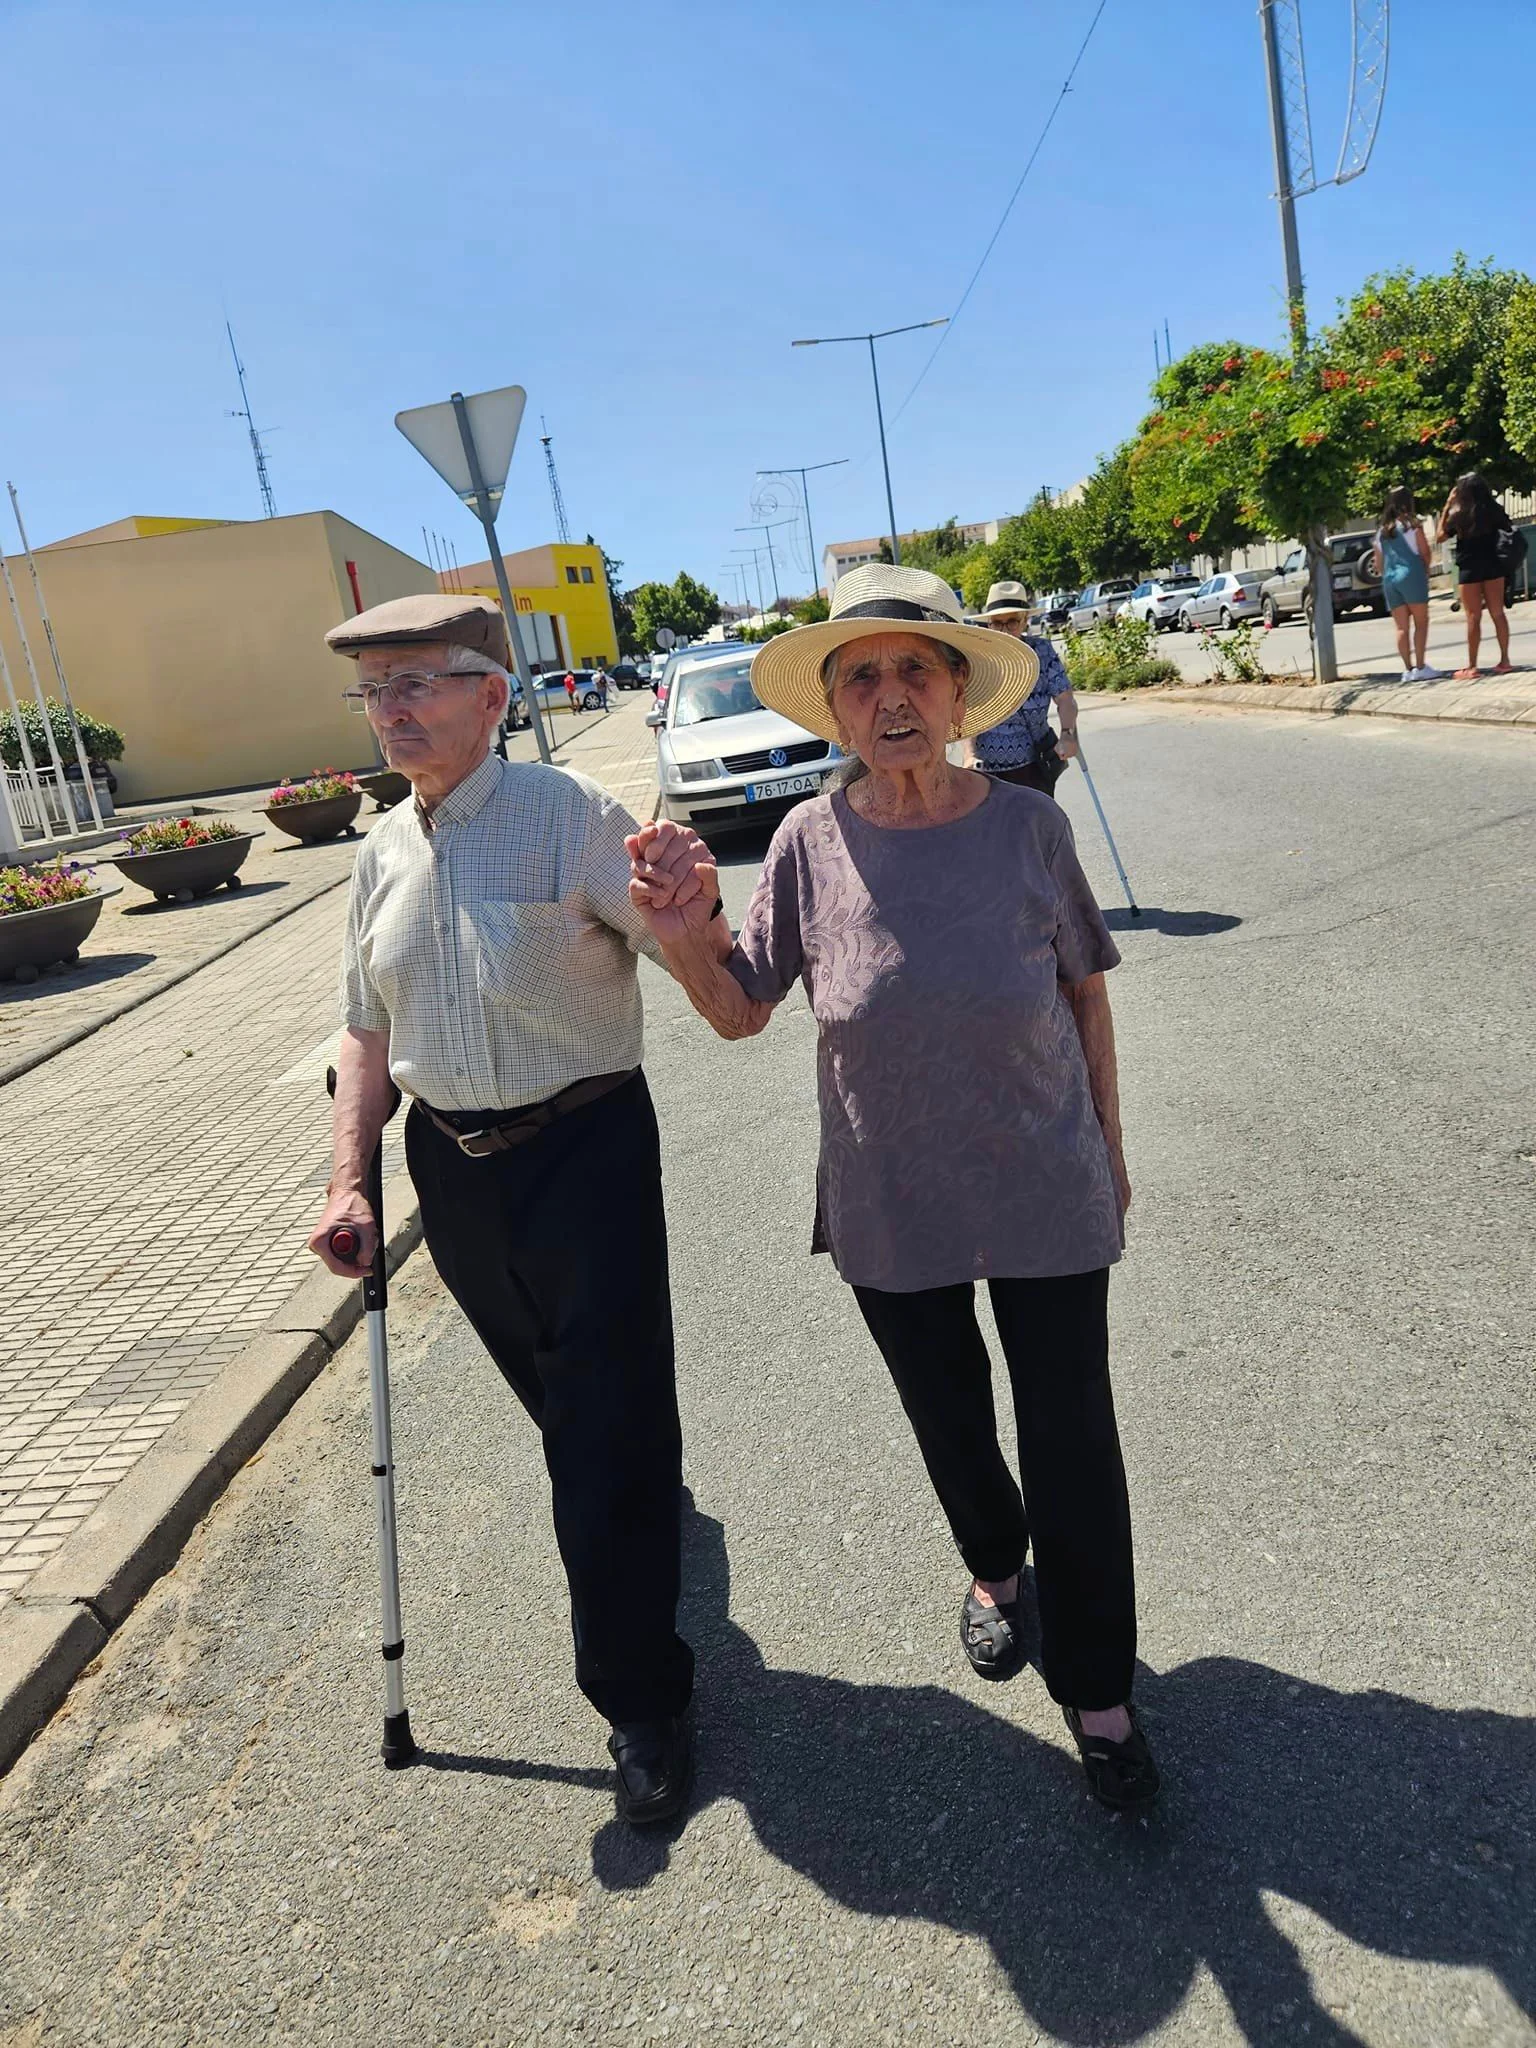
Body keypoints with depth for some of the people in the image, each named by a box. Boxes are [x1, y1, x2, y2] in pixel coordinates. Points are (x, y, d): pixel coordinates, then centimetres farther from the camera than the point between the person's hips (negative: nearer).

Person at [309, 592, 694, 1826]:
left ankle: (641, 1699, 21)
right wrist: (351, 1178, 6)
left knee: (605, 1426, 1)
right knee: (560, 1402, 22)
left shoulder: (570, 818, -13)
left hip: (583, 1148, -6)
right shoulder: (386, 851, 6)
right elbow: (369, 1031, 14)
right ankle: (654, 1497, 55)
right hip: (451, 1165, 6)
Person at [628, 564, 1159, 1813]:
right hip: (893, 1207, 1)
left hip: (1047, 1193, -1)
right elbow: (740, 1012, -6)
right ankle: (994, 1568, 55)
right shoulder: (812, 842, -11)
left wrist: (1108, 1144, 6)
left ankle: (1097, 1690, 32)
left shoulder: (1027, 827, -11)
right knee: (948, 1420, 22)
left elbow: (1085, 991, 0)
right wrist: (687, 938, -26)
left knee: (1072, 1441, 8)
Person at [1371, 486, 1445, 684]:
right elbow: (1425, 552, -2)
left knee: (1402, 627, 5)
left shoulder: (1382, 530, 15)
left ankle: (1408, 669, 3)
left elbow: (1378, 563, 16)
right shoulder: (1412, 523, -1)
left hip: (1389, 579, 5)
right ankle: (1420, 667, -7)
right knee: (1421, 622, -1)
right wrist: (1426, 571, 13)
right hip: (1411, 575, -5)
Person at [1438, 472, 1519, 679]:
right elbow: (1509, 529, 13)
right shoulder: (1494, 509, 0)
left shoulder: (1458, 513, -9)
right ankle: (1505, 660, 13)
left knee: (1473, 618, -2)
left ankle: (1472, 667, 0)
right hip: (1493, 566, 3)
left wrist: (1447, 506, 3)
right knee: (1498, 613, 9)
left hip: (1469, 569, -3)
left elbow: (1441, 535, 3)